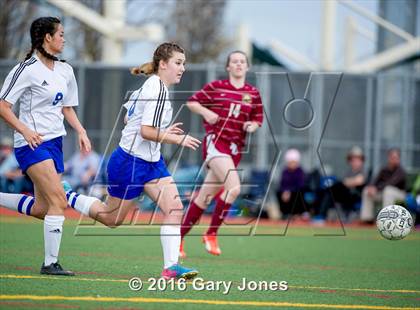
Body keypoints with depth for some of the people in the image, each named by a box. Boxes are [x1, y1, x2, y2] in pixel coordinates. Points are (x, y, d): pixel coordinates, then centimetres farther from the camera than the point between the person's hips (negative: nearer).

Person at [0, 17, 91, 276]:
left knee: (41, 208, 6)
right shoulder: (27, 69, -11)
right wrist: (25, 130, -20)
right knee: (59, 201, -17)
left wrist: (81, 131, 8)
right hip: (32, 144, -8)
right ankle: (51, 262, -12)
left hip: (55, 142, 8)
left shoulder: (65, 70, 12)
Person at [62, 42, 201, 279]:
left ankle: (171, 266, -9)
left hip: (152, 161, 9)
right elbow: (146, 132, -26)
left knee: (175, 209, -6)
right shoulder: (158, 90, -21)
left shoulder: (150, 86, 9)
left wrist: (162, 131, 17)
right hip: (130, 162, -9)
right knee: (112, 218, 7)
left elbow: (128, 117, 20)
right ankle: (67, 196, 25)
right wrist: (179, 139, -18)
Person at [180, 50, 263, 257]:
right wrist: (206, 112, -11)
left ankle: (178, 238, 20)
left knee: (205, 197, 9)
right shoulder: (216, 87, 0)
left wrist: (252, 126, -4)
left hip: (235, 147, 5)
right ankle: (211, 234, -12)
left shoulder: (253, 94, 9)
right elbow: (192, 102, 7)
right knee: (234, 188, -25)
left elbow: (258, 120, 18)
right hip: (215, 141, -5)